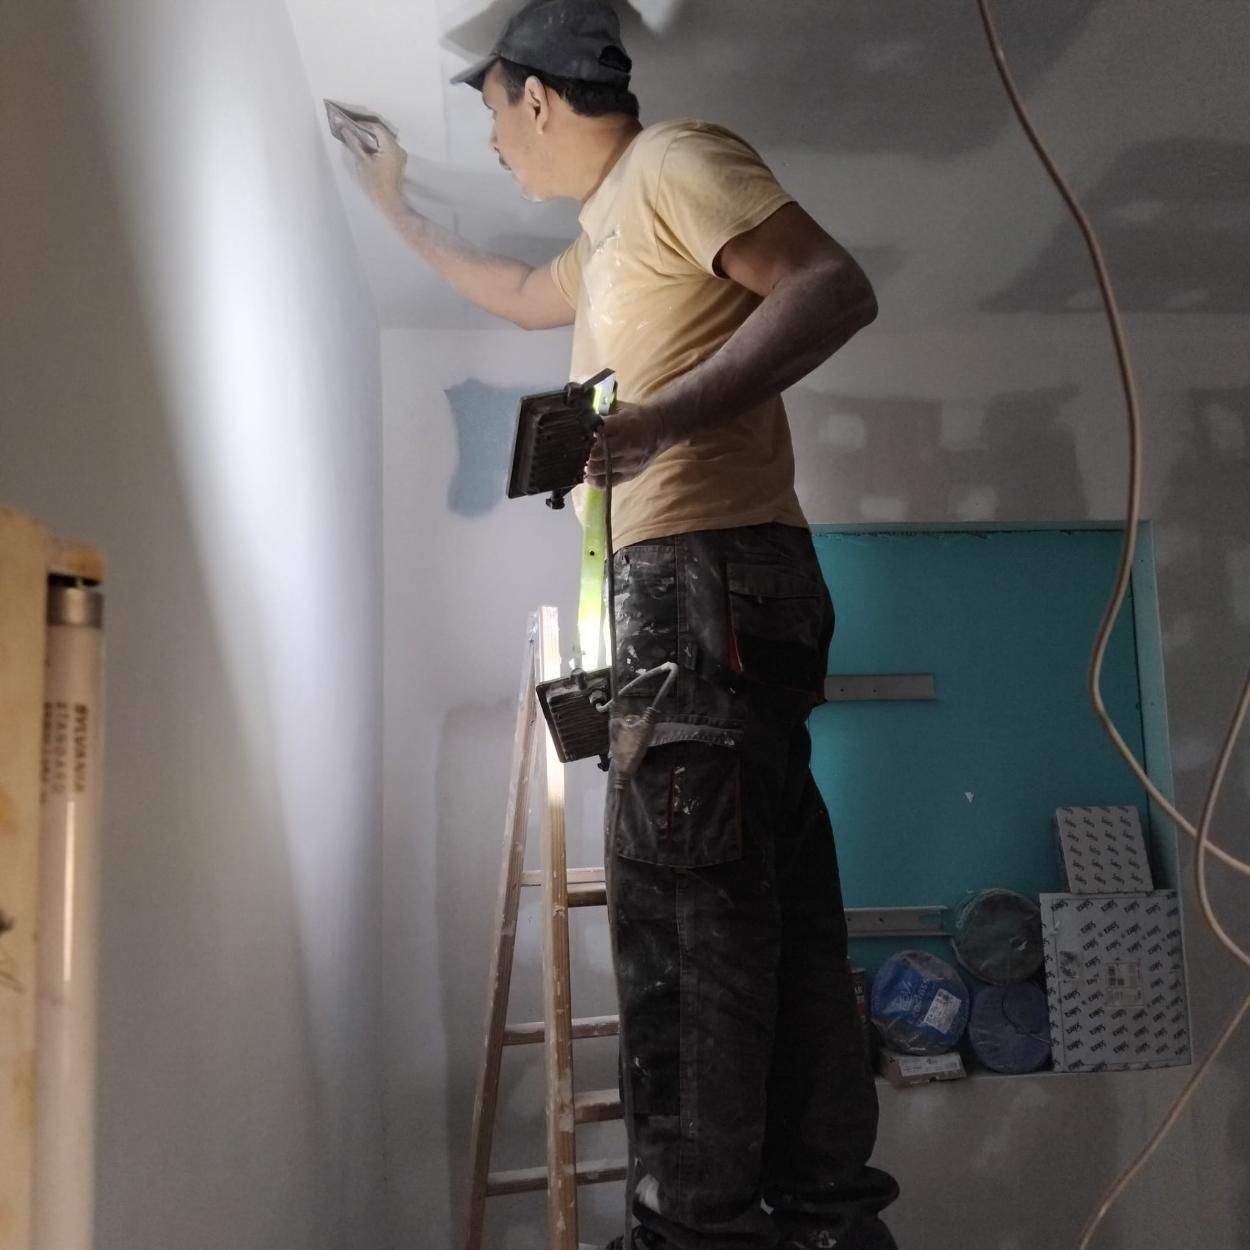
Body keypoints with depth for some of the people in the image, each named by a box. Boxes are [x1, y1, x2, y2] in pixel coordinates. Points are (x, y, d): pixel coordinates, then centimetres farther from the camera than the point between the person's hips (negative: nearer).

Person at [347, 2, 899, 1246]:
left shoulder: (674, 159, 2)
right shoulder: (612, 228, 30)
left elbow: (835, 286, -12)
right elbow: (521, 295, 49)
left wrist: (661, 417, -23)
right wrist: (399, 211, 58)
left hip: (706, 574, -9)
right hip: (687, 585, 9)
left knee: (676, 897, -11)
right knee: (769, 903, 6)